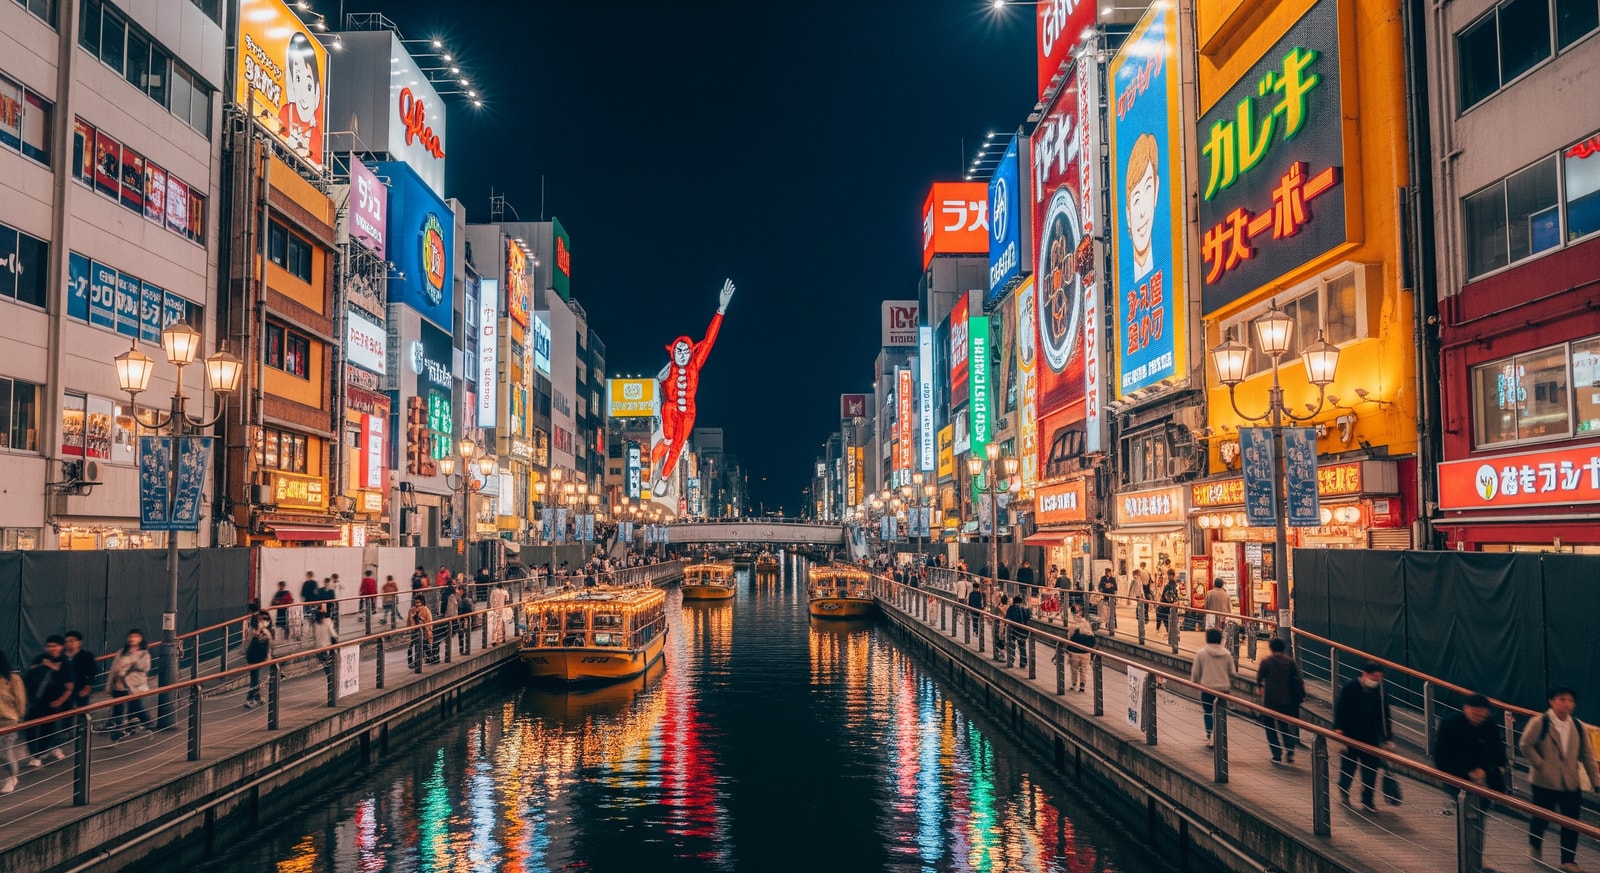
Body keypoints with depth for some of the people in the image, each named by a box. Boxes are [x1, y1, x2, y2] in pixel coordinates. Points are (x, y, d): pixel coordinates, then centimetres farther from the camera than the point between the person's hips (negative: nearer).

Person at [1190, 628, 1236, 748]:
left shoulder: (1201, 653, -8)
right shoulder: (1227, 654, 0)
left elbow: (1195, 672, -3)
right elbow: (1231, 673, 6)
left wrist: (1194, 682, 15)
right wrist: (1230, 686, 22)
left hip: (1207, 687, -2)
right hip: (1223, 687, 2)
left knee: (1208, 712, 10)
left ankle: (1210, 736, 0)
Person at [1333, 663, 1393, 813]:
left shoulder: (1380, 691, 0)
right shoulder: (1350, 687, -10)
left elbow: (1384, 717, 6)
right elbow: (1340, 708, -10)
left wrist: (1386, 738, 4)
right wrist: (1338, 728, -18)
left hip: (1371, 737, 3)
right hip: (1350, 736, -3)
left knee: (1371, 770, 1)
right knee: (1348, 766, 8)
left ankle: (1367, 800, 11)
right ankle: (1343, 792, 31)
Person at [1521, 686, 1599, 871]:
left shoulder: (1578, 727, 6)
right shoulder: (1539, 722, -9)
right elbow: (1526, 745, -10)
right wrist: (1540, 765, -15)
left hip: (1571, 783, 4)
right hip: (1545, 781, -4)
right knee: (1542, 817, 10)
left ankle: (1568, 860, 11)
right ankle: (1534, 847, 35)